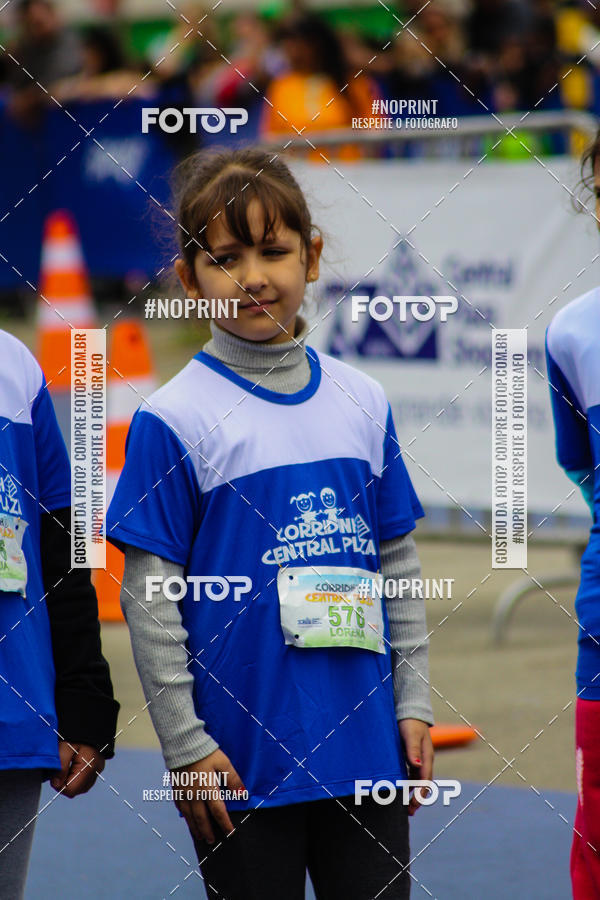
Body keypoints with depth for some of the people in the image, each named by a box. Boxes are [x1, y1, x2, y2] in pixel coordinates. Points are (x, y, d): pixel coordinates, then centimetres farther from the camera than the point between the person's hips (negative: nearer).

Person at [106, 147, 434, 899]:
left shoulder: (363, 404, 6)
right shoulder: (173, 421, -7)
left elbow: (399, 566, 13)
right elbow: (149, 601, -7)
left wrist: (413, 703, 8)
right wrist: (185, 746, -9)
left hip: (366, 749, 4)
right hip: (242, 764, -4)